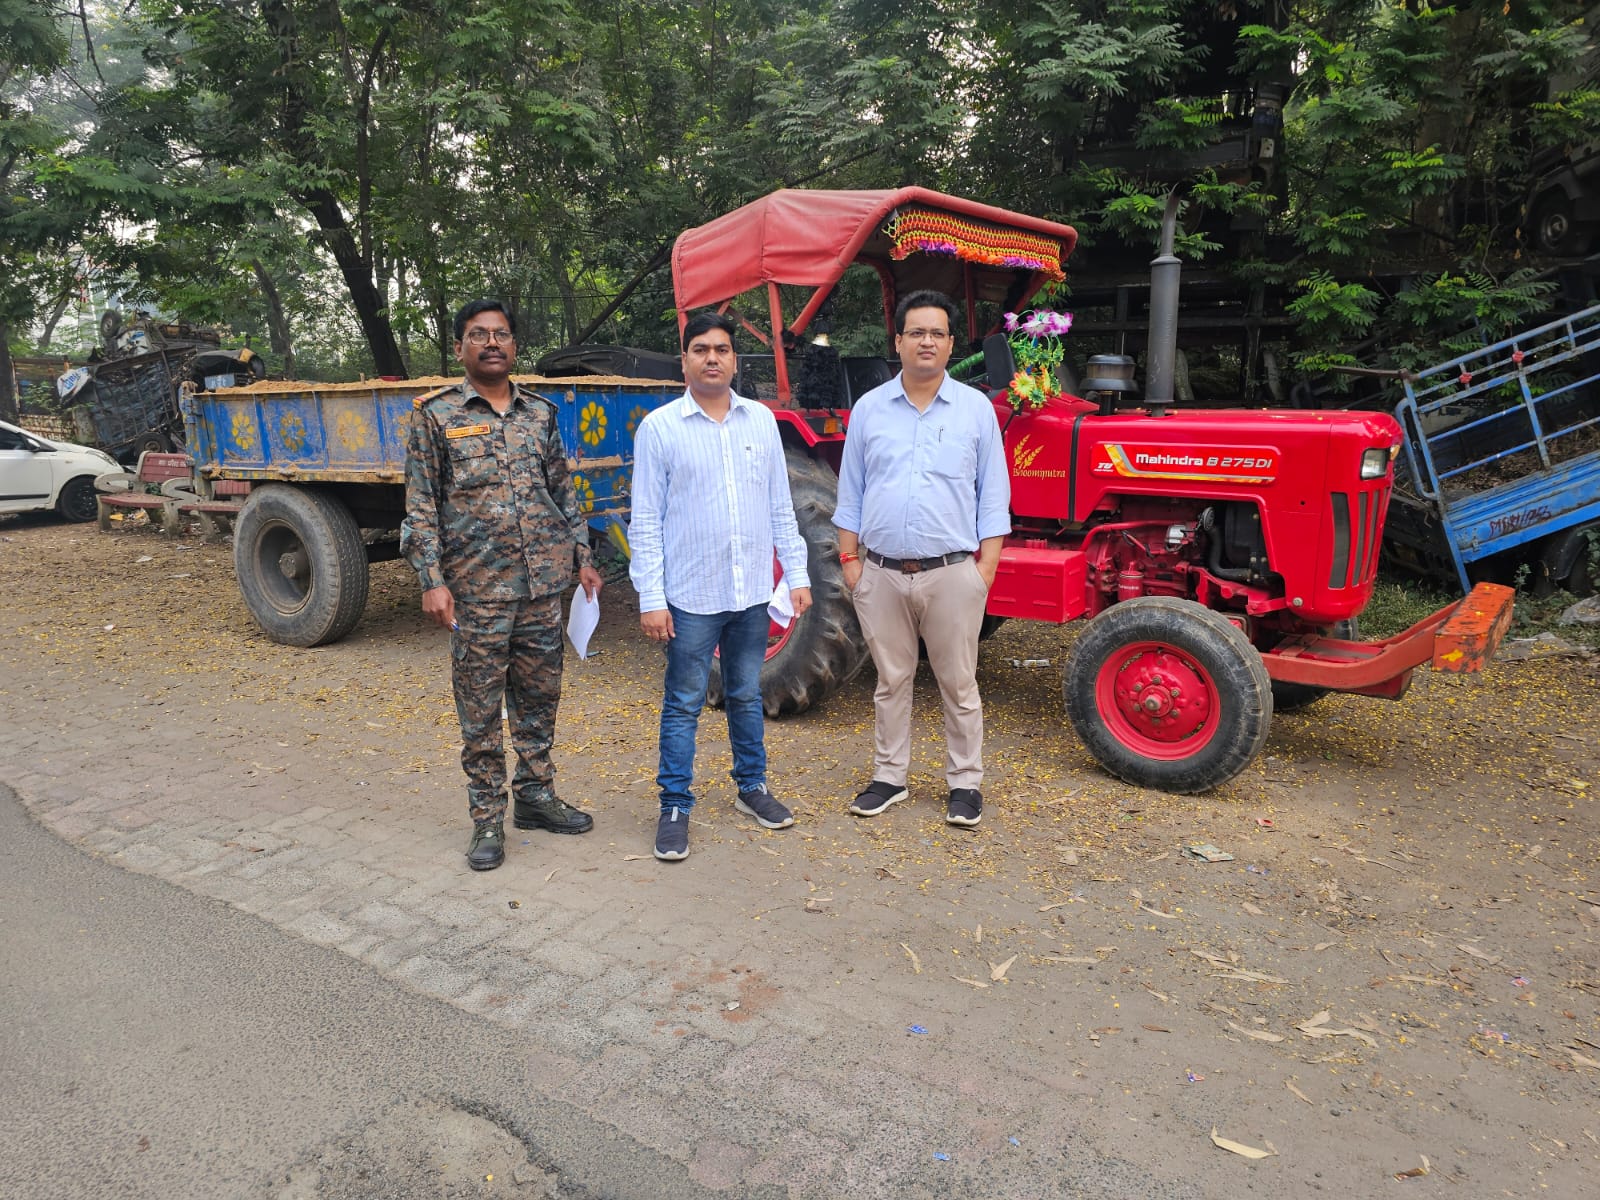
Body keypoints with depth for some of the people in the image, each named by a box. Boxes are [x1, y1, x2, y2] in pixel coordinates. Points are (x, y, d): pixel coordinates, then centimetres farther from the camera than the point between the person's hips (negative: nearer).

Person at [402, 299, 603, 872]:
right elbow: (421, 506, -2)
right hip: (477, 589, -3)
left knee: (539, 696, 12)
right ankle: (487, 818, 17)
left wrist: (582, 557, 11)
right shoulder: (436, 415, 0)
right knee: (480, 708, 4)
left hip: (544, 584, 4)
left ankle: (535, 796, 28)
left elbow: (563, 492, 16)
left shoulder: (541, 412, 10)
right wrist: (432, 579, -10)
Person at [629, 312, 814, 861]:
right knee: (683, 703, 5)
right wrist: (650, 598, -10)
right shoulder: (659, 427, -4)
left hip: (752, 591, 3)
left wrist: (796, 575, 6)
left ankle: (752, 786, 33)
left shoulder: (761, 420, 6)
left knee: (747, 695, 17)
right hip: (691, 596, -3)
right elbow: (646, 521, -5)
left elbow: (780, 507, 10)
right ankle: (675, 806, 17)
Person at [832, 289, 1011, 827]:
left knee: (958, 683, 7)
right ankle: (889, 777, 26)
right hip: (882, 573, 2)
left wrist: (985, 568, -4)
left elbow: (992, 496, 3)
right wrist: (849, 557, 3)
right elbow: (850, 493, 10)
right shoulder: (869, 409, 6)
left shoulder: (976, 409, 3)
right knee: (891, 680, 13)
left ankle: (965, 782, 21)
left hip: (951, 573, -1)